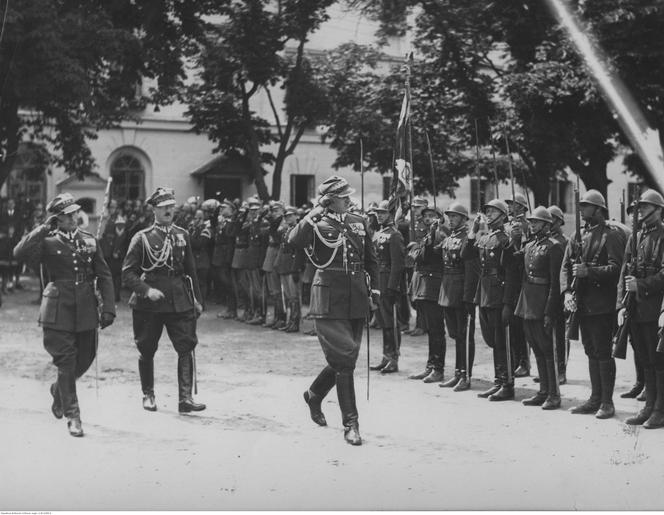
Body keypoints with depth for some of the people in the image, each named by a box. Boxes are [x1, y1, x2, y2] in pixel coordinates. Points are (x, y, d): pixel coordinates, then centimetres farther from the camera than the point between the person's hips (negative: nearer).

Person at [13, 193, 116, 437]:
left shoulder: (90, 241, 8)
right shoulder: (47, 242, -2)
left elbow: (104, 276, 9)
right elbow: (20, 253, -20)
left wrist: (108, 307, 2)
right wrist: (44, 229, -19)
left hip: (86, 311, 4)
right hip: (59, 311, -4)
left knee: (85, 359, 12)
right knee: (66, 363, -4)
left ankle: (59, 389, 42)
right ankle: (72, 416, 4)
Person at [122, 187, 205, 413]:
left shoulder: (182, 235, 9)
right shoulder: (142, 238, -3)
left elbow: (190, 270, 16)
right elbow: (127, 273, -4)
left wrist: (196, 299, 15)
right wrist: (146, 290, -18)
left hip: (179, 300, 2)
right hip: (149, 304, -2)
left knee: (186, 347, -10)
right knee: (147, 351, 9)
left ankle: (185, 398, -10)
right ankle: (148, 395, 27)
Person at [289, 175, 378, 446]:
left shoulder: (360, 223, 10)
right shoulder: (318, 225, -5)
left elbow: (370, 260, 19)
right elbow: (294, 240, -25)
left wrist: (374, 289, 13)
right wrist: (314, 215, -26)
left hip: (356, 301, 6)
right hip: (329, 301, -5)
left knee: (345, 360, 12)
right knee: (344, 358, -10)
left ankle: (314, 395, 38)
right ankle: (350, 424, -2)